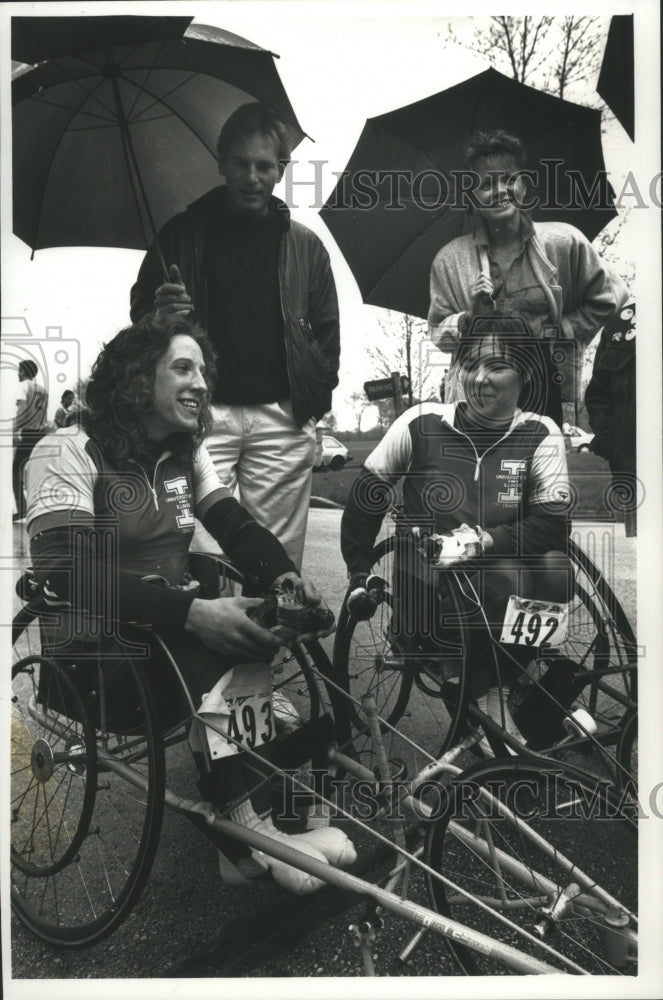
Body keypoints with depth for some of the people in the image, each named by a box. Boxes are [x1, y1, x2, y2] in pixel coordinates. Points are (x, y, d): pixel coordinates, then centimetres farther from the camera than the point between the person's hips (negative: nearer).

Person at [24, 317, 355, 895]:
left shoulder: (187, 452, 10)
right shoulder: (68, 452, -12)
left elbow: (235, 525, 1)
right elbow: (68, 572, -26)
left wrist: (284, 574, -22)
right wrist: (191, 612, -36)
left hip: (179, 624, 6)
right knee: (219, 657, -31)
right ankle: (255, 835, -20)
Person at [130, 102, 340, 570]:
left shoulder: (305, 245, 14)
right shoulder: (183, 234, 12)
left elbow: (327, 332, 15)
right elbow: (139, 316, 15)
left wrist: (314, 398, 1)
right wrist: (160, 315, -9)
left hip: (282, 416, 1)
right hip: (201, 412, 0)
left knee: (281, 557, 1)